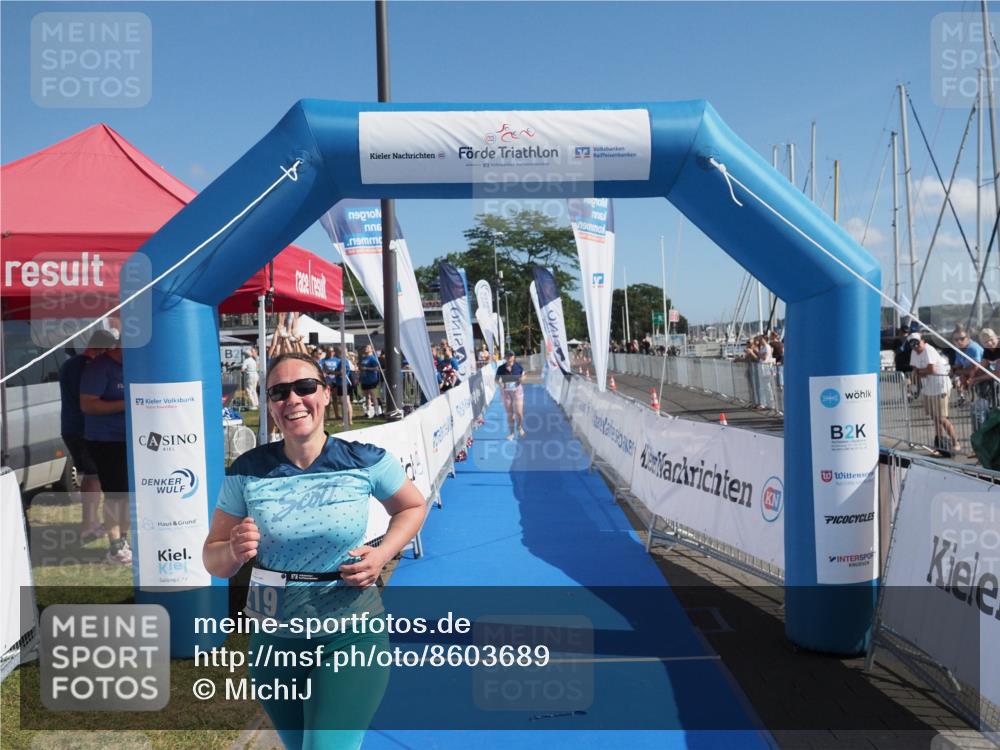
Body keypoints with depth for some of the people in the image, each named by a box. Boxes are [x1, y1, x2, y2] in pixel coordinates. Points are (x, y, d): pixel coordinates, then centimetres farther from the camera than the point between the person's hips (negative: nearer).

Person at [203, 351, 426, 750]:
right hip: (274, 639, 3)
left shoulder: (366, 462, -12)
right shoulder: (246, 472, -8)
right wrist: (235, 552, -22)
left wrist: (382, 555, -10)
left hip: (351, 635, -3)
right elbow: (213, 560, 1)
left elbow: (414, 507, 6)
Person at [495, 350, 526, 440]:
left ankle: (519, 427, 31)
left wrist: (522, 377, -15)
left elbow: (523, 373, 7)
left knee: (518, 412, -1)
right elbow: (497, 380, -5)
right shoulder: (501, 368, -13)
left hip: (517, 390, 0)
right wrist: (499, 383, -27)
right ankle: (512, 433, 25)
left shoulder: (518, 365, -11)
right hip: (506, 392, 0)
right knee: (510, 414, 9)